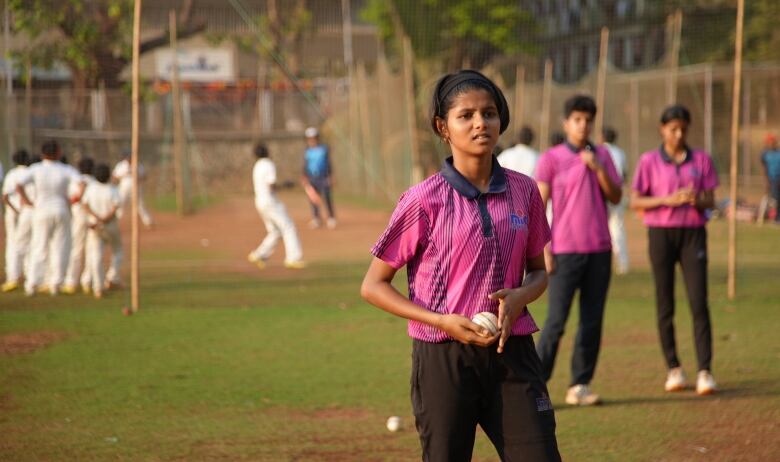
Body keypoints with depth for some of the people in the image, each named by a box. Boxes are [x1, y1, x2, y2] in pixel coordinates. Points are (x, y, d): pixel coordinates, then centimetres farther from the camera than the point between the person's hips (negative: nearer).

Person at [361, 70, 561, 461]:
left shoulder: (523, 191, 4)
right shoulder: (425, 200, -7)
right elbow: (373, 286, -3)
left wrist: (519, 297, -7)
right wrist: (442, 321, -15)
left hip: (512, 354, 3)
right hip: (444, 358, -3)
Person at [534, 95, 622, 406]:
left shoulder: (602, 156, 12)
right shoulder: (551, 158, -1)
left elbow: (615, 197, 6)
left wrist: (598, 168, -9)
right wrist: (543, 250, -10)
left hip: (599, 251, 4)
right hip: (565, 251, -4)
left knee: (592, 322, 4)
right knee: (556, 321, -7)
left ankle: (580, 386, 10)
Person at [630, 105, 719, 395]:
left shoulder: (701, 160, 6)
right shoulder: (649, 162, 1)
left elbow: (710, 200, 5)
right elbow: (635, 202, -2)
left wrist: (697, 200, -18)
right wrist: (668, 200, -16)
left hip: (693, 233, 1)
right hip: (661, 233, -1)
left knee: (699, 302, -9)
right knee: (665, 305, 2)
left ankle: (705, 372, -12)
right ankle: (673, 369, 13)